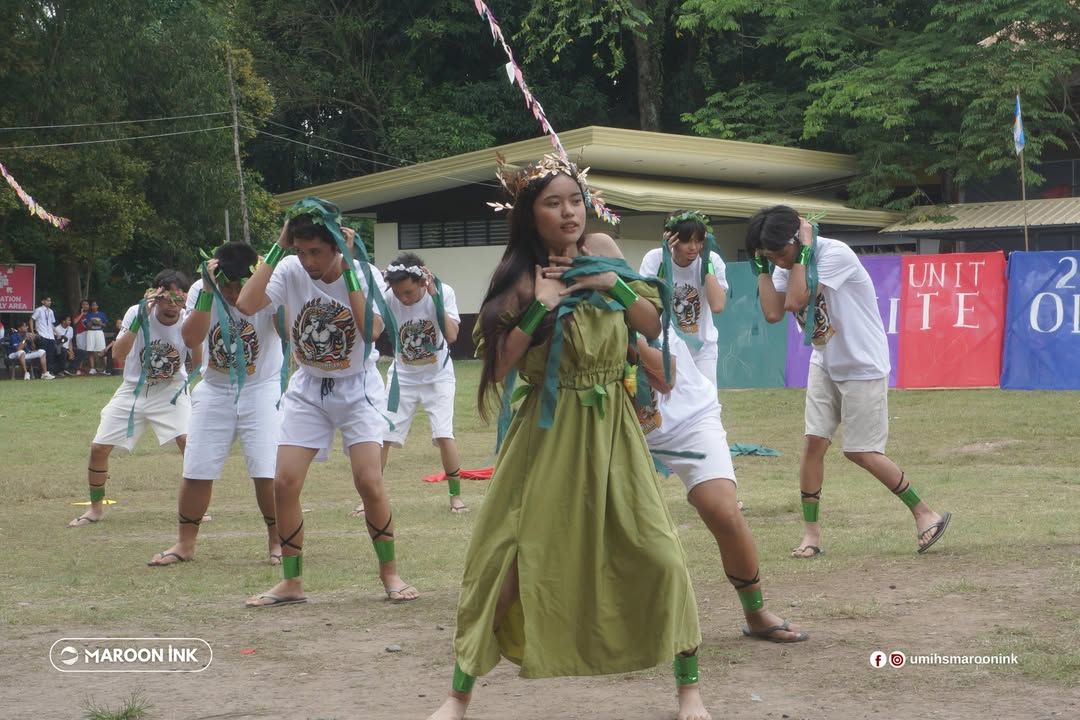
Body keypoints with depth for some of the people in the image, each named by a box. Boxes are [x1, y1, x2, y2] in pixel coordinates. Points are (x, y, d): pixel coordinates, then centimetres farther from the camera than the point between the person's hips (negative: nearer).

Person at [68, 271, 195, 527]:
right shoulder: (137, 313, -18)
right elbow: (117, 355, -29)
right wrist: (140, 319, -36)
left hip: (170, 392, -1)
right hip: (133, 391, 1)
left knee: (188, 441, -23)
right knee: (98, 448, -2)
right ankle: (96, 508, 20)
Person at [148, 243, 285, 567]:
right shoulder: (202, 290, -11)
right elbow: (191, 340, -24)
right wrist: (207, 292, -31)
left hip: (261, 390, -2)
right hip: (215, 391, 2)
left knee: (267, 473, -11)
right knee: (196, 471, 4)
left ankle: (278, 543, 8)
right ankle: (185, 544, 19)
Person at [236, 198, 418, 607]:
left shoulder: (364, 274, -15)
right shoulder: (291, 271, -11)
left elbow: (372, 330, -31)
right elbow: (246, 305, -26)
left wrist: (348, 266, -29)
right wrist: (278, 249, -25)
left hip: (357, 389, -2)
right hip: (308, 390, 2)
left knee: (369, 482, -15)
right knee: (284, 484, -7)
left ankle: (390, 573, 4)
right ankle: (291, 582, 8)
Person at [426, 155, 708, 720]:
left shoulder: (602, 251, 3)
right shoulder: (520, 277, -6)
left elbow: (654, 326, 7)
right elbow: (497, 367, -13)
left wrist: (614, 284, -8)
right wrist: (540, 307, -18)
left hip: (611, 431, 2)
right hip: (547, 436, -2)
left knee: (660, 556, -4)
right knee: (503, 560, -2)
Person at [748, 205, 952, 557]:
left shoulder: (835, 254, -25)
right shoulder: (786, 264, -1)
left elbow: (795, 301, -31)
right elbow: (773, 313, -11)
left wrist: (802, 252, -28)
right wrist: (762, 266, -13)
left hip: (863, 366, -7)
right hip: (824, 365, 7)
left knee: (861, 452, -4)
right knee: (814, 442, -2)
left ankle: (925, 513, 12)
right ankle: (811, 533, 4)